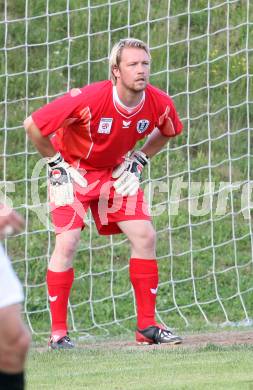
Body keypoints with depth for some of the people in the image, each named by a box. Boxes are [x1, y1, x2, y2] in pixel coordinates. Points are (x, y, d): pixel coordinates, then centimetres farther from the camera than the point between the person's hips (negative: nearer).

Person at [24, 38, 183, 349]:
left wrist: (139, 159, -1)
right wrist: (56, 163, -14)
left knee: (144, 237, -7)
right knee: (67, 241, -18)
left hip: (116, 172, 5)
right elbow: (32, 125, -24)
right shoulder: (88, 99, -33)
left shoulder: (160, 104, -17)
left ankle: (147, 326, 3)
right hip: (72, 170, -5)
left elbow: (168, 131, 10)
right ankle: (58, 332, -9)